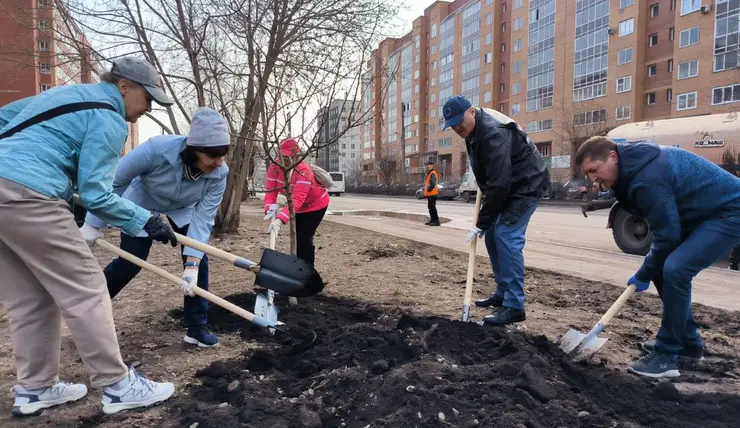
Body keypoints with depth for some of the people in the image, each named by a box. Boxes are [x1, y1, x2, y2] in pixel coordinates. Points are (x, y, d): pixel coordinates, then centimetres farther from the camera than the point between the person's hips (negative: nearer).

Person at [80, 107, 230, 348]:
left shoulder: (219, 174, -31)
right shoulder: (157, 149, -40)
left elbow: (203, 218, -30)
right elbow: (114, 179, -26)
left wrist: (192, 264, -38)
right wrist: (93, 224, -21)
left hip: (184, 208, 3)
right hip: (143, 202, -2)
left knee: (199, 259, -11)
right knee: (129, 264, -1)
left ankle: (197, 328, 1)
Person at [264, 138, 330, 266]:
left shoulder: (303, 171, -37)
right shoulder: (274, 167, -18)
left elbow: (297, 199, -46)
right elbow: (271, 192, -21)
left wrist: (280, 220, -57)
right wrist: (271, 210, -42)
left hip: (316, 204, -7)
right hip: (300, 207, 7)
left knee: (304, 238, -16)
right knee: (297, 237, 13)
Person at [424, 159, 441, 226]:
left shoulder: (432, 174, -16)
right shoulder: (429, 173, 18)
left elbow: (433, 184, -26)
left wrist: (428, 189, -16)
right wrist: (426, 186, 15)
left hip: (432, 193, -11)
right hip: (430, 194, 11)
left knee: (432, 207, -10)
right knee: (430, 207, 16)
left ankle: (436, 221, -8)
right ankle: (432, 220, 24)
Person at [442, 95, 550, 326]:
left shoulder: (493, 134, -29)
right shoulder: (473, 129, 4)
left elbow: (499, 184, -32)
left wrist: (481, 223, -26)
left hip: (527, 184, -10)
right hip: (507, 185, 10)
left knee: (506, 236, -18)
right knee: (493, 235, 9)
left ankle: (514, 306, -12)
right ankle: (503, 293, 20)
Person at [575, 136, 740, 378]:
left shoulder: (647, 179, -31)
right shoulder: (634, 164, 0)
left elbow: (666, 235, -23)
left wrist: (643, 275, -9)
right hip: (704, 211, 10)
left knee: (674, 269, -24)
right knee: (662, 267, 9)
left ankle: (666, 357, -12)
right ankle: (689, 342, 23)